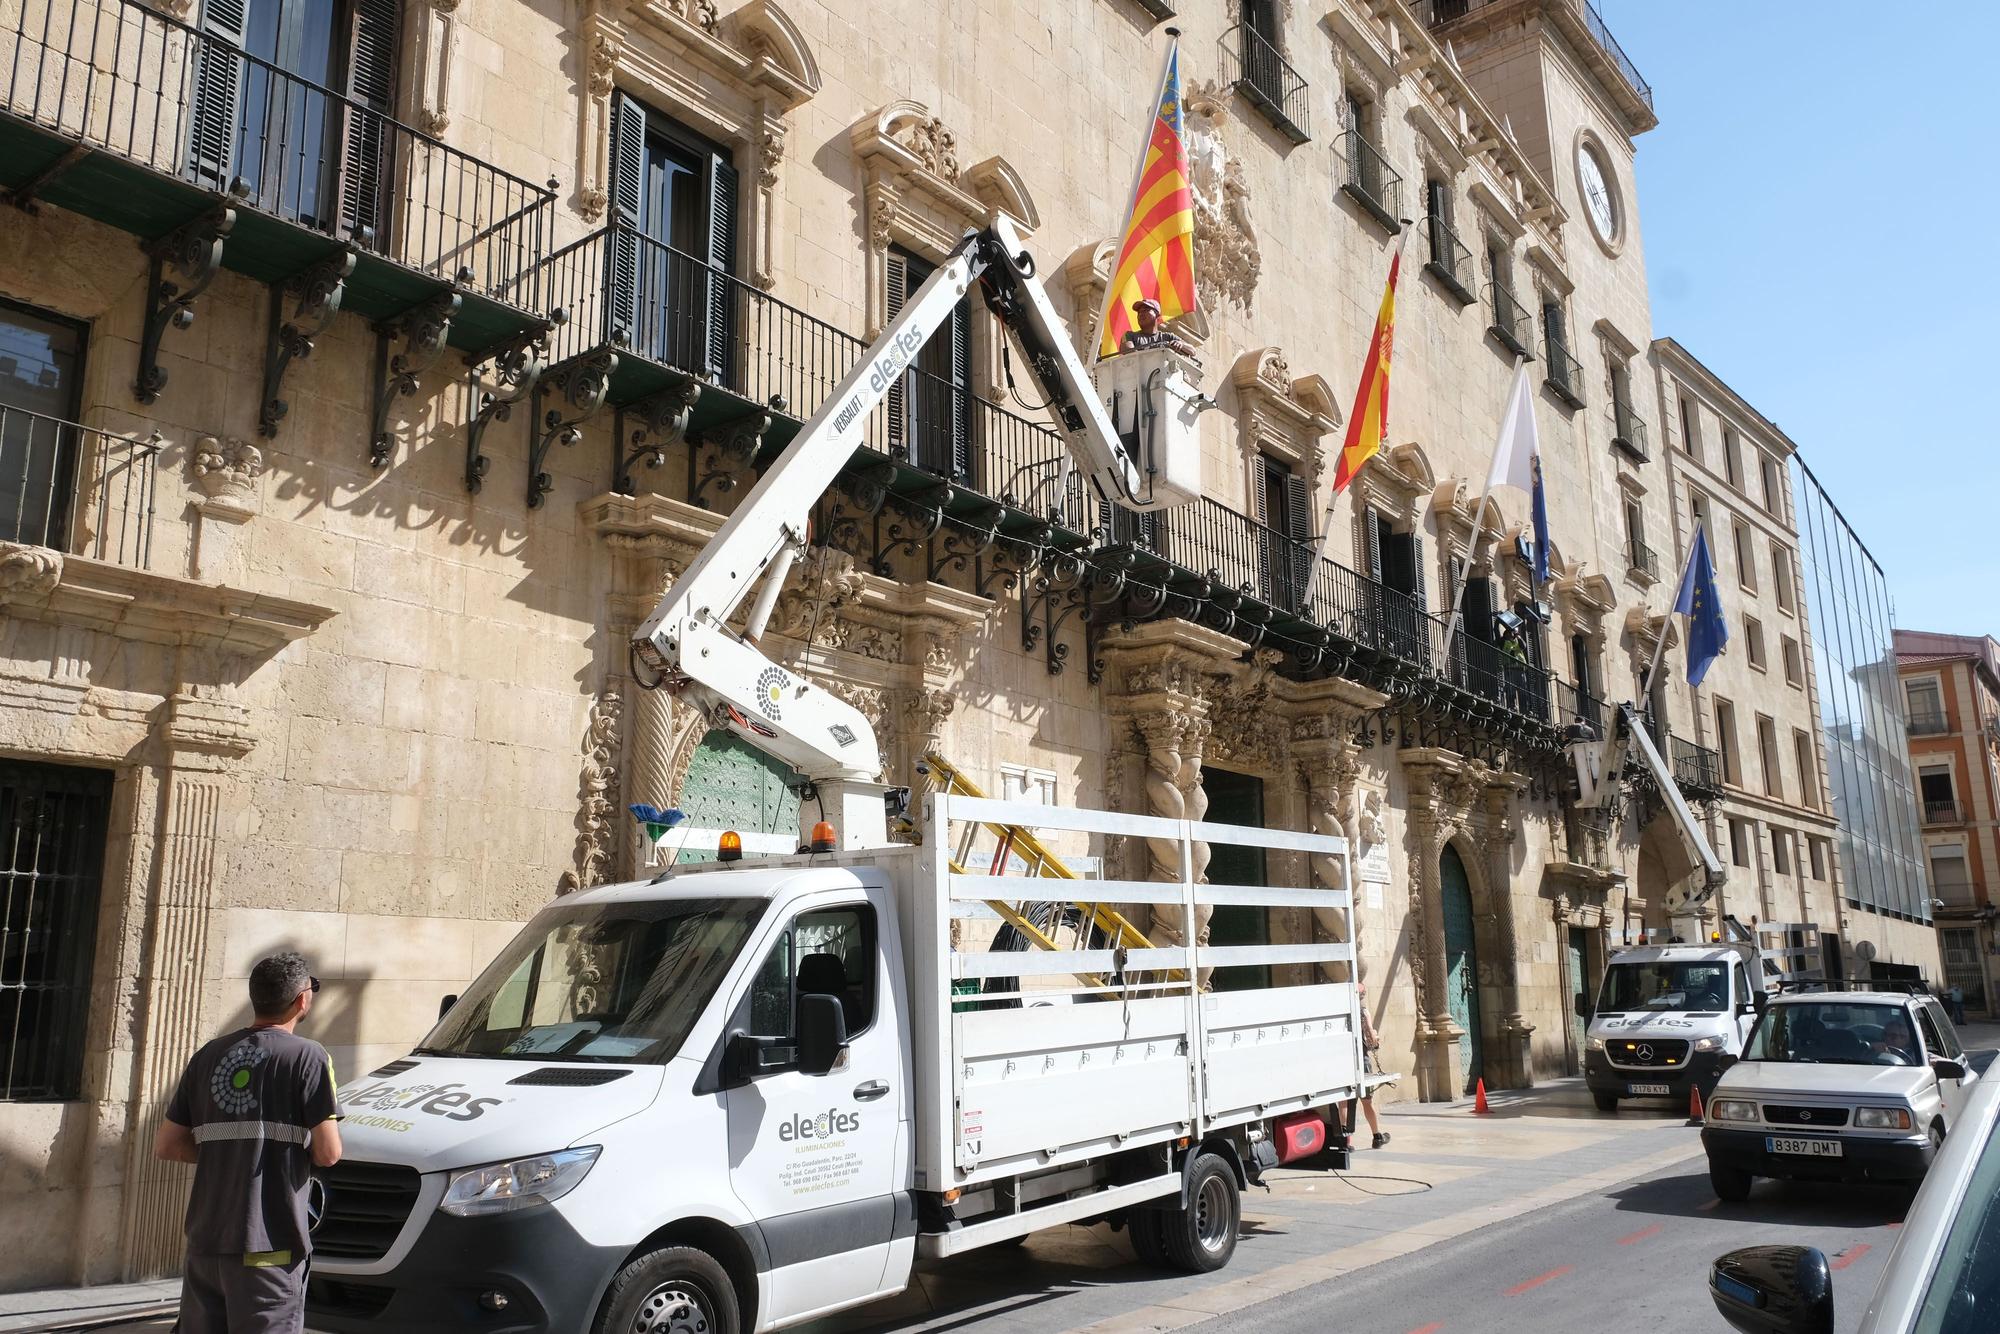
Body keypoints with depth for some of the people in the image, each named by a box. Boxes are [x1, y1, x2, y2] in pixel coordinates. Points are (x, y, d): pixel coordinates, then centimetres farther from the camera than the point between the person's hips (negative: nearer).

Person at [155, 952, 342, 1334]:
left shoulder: (209, 1056, 10)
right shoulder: (307, 1056, -9)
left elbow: (166, 1146, 12)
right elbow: (328, 1153, -11)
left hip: (204, 1241, 6)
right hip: (268, 1245, -6)